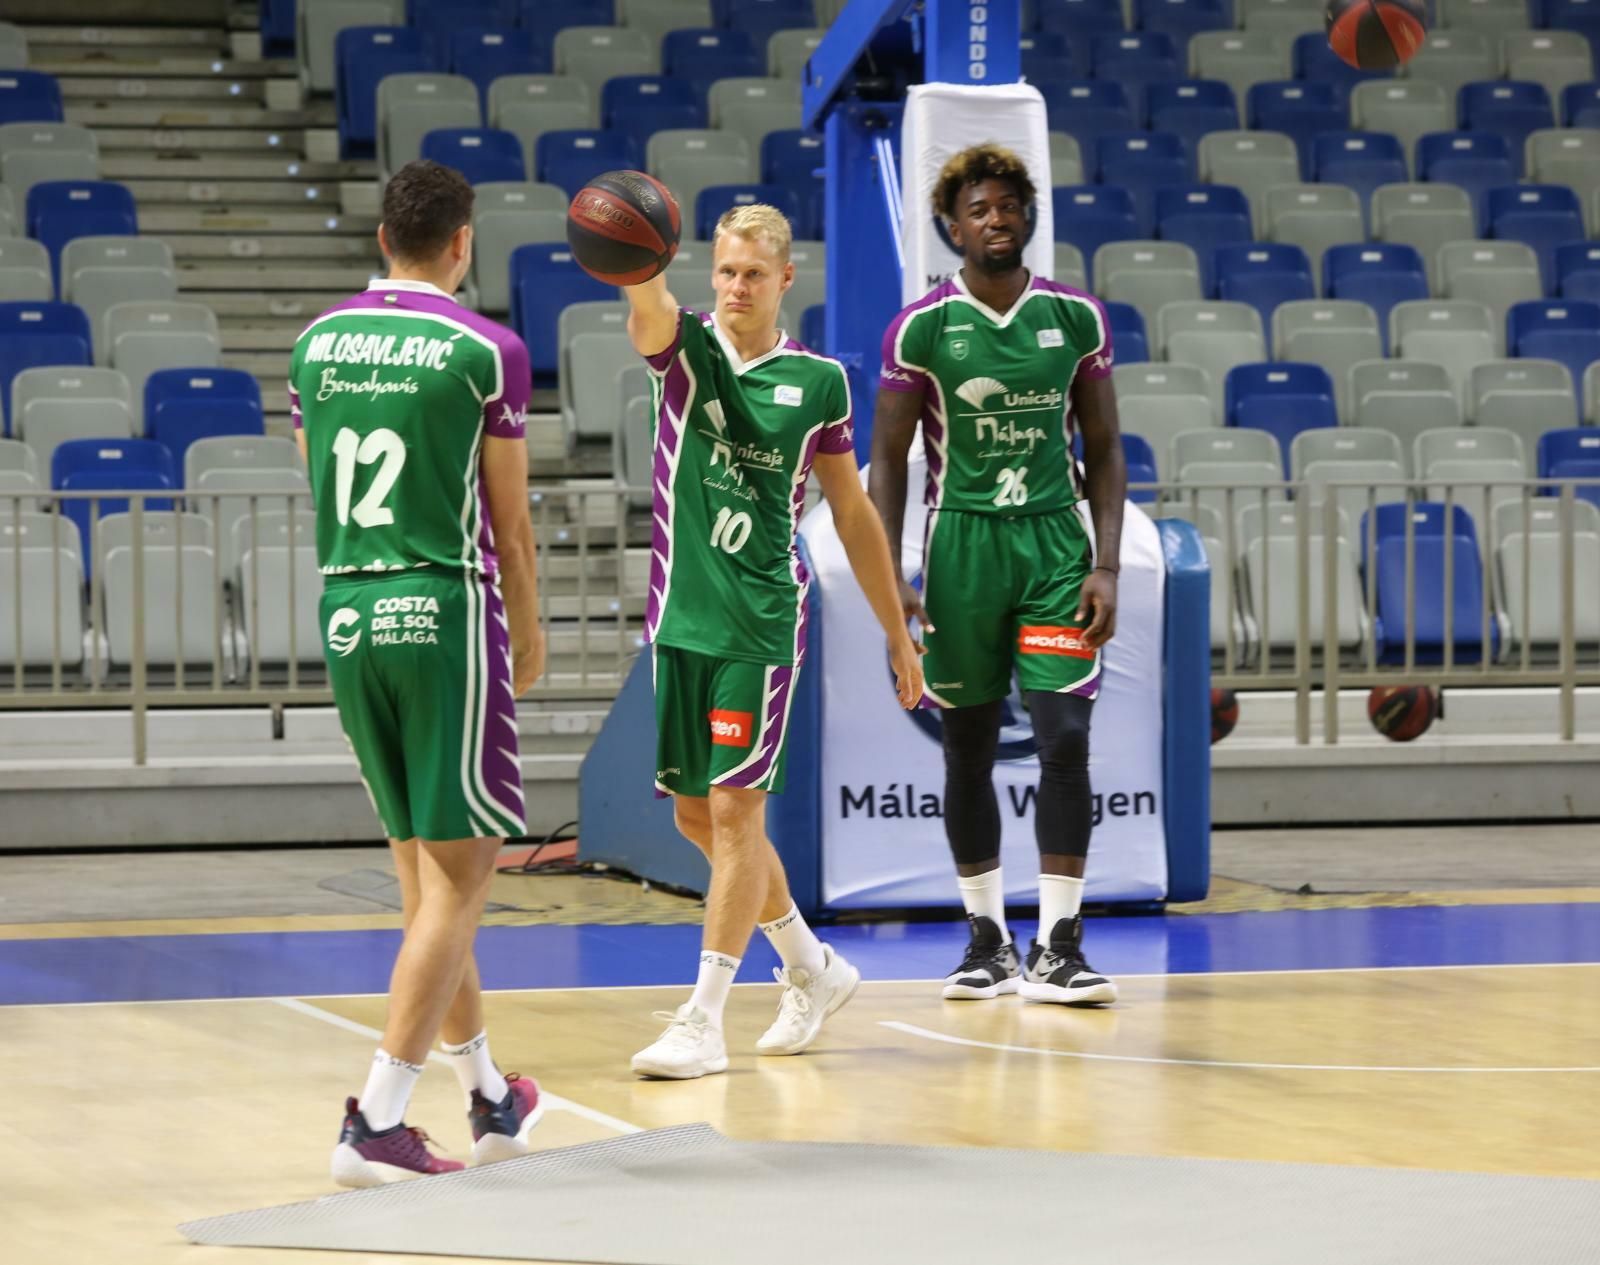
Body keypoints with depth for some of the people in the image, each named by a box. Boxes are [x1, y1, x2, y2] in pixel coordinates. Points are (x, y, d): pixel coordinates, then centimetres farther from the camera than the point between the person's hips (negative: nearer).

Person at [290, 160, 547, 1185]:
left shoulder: (317, 342, 8)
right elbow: (509, 523, -2)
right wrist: (528, 636, 12)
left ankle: (489, 1097, 29)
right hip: (446, 611, -6)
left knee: (425, 867, 17)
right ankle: (376, 1121, -10)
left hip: (347, 612, 6)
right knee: (459, 873, -2)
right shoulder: (487, 352, -7)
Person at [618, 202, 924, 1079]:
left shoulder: (818, 382, 1)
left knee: (734, 809, -8)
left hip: (763, 620, -3)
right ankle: (812, 970, 29)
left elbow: (852, 512, 10)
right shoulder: (684, 349, 1)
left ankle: (703, 1021, -5)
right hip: (679, 617, 3)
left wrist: (897, 633, 12)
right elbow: (647, 304, -24)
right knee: (698, 818, 10)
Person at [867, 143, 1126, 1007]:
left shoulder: (1076, 318, 2)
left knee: (1065, 739, -9)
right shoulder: (921, 328, -2)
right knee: (969, 747, 6)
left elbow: (1105, 450, 7)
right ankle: (987, 938, 19)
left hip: (1056, 544, 0)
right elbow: (888, 459, 2)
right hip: (963, 544, 0)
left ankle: (1057, 948, -5)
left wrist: (1106, 565, -2)